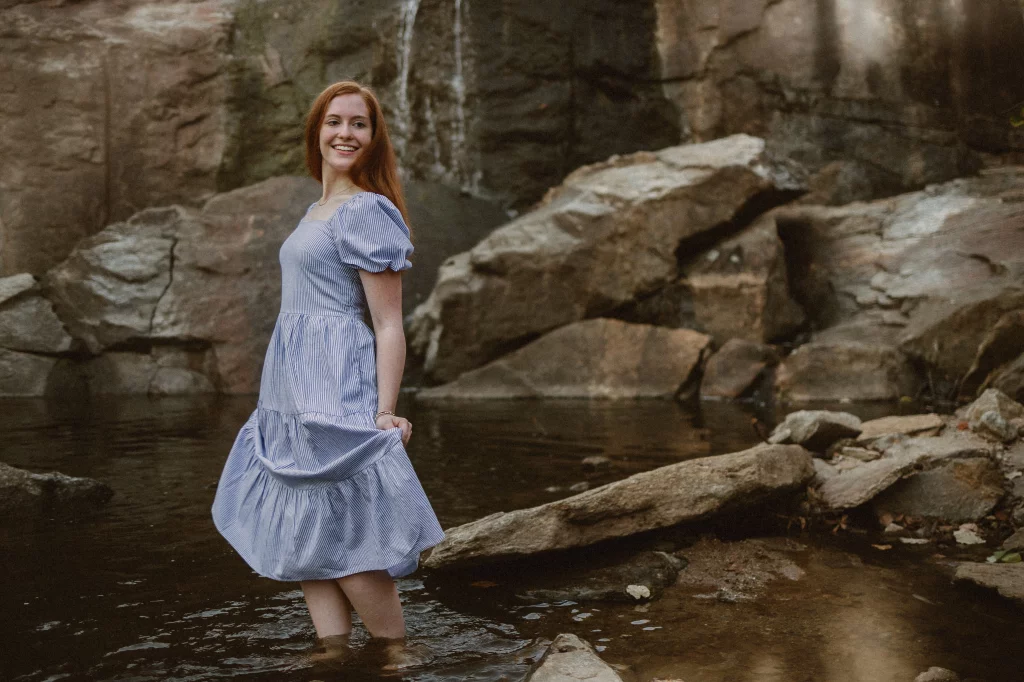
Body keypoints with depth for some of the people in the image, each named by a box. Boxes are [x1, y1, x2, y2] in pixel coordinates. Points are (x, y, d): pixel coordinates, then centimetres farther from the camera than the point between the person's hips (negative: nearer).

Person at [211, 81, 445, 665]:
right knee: (303, 541, 8)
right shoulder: (318, 211, 18)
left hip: (334, 394, -9)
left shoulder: (367, 211, -9)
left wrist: (384, 414, -18)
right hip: (293, 394, 9)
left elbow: (389, 325, -12)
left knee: (344, 541, -6)